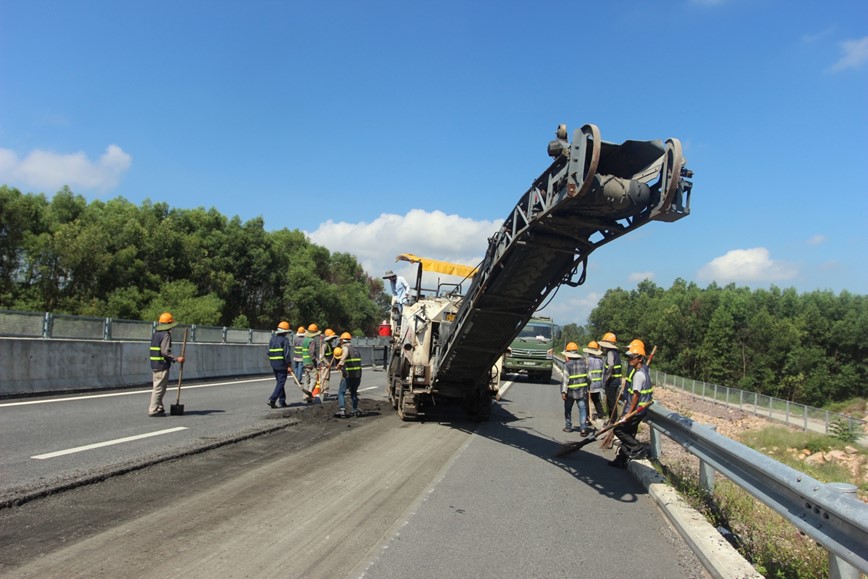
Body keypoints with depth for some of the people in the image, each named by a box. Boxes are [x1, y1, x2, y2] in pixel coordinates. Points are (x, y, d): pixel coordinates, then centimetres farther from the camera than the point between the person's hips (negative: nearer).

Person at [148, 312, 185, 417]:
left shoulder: (155, 334, 15)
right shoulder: (166, 335, -13)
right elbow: (165, 352, -21)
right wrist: (176, 359, -16)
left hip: (154, 365, 9)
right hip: (162, 365, -9)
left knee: (157, 387, 16)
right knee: (159, 388, -5)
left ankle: (159, 408, 23)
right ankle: (153, 410, -3)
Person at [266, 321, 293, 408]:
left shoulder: (272, 339, 11)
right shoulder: (285, 340, -11)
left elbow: (269, 352, 13)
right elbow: (287, 354, -15)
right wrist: (289, 365, -12)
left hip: (273, 364, 7)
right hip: (282, 365, -7)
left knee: (279, 382, 14)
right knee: (281, 383, -3)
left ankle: (282, 402, 17)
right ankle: (272, 399, -14)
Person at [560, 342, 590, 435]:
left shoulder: (567, 364, -11)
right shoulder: (584, 362, 2)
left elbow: (565, 379, -14)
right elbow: (588, 376, 8)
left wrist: (563, 391, -11)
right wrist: (587, 387, 19)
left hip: (570, 391, -2)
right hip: (582, 391, 3)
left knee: (568, 409, 15)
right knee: (582, 409, 1)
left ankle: (568, 426, 24)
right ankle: (583, 428, -9)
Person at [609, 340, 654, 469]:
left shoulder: (638, 374, -22)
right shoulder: (644, 368, 8)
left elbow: (636, 395, -23)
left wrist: (628, 413, -21)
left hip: (636, 409, -10)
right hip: (641, 408, 10)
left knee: (618, 429, -3)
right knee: (628, 433, 14)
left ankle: (639, 450, 1)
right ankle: (621, 460, 22)